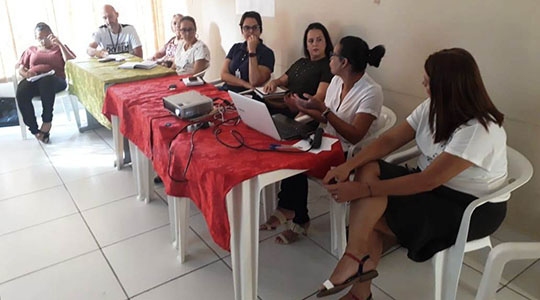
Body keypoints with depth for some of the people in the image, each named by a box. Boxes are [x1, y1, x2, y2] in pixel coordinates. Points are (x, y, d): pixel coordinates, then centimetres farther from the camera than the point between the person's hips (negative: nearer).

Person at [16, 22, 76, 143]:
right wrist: (25, 73, -3)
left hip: (55, 80, -3)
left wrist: (60, 44, 0)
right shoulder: (31, 50, 32)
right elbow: (20, 68, 21)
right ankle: (34, 129, -29)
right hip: (33, 81, 3)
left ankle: (47, 121, -31)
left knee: (46, 81, -41)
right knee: (21, 92, -33)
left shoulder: (59, 48, 25)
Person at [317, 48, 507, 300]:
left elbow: (428, 181, -30)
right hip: (431, 184, 8)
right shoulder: (432, 108, -3)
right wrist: (348, 165, -21)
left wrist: (363, 190, -31)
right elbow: (389, 140, -5)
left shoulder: (479, 130, -28)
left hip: (470, 207, -8)